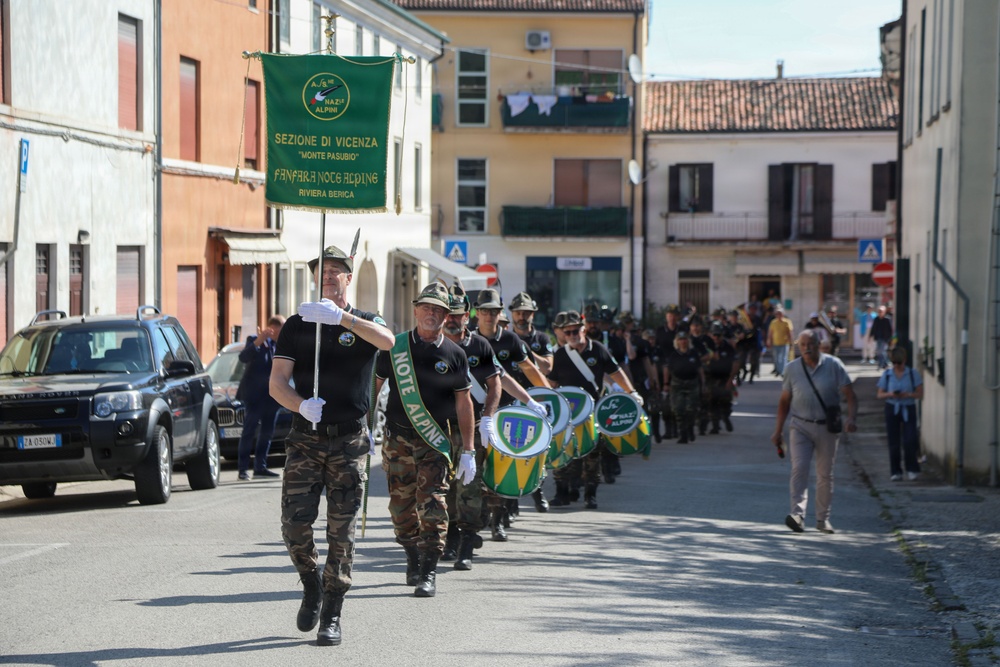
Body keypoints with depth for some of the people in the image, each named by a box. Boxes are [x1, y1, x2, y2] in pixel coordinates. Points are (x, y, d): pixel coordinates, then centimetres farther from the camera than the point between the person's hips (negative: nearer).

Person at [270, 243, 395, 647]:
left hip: (349, 439, -1)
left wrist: (339, 317, -31)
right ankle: (311, 584, 19)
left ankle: (332, 616, 5)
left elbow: (387, 340, -19)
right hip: (305, 437, 1)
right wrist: (301, 405, -20)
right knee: (294, 522, -9)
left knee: (341, 530, -2)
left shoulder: (363, 323, 6)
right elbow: (277, 382, 1)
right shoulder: (296, 326, 10)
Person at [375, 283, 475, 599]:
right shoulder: (394, 347, 2)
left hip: (435, 441, -1)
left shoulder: (454, 354, 2)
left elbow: (464, 403, 5)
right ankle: (413, 558, 28)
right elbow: (373, 386, 9)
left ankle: (429, 572, -10)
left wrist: (468, 451, 2)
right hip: (397, 439, 1)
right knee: (401, 505, 7)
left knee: (432, 503, -12)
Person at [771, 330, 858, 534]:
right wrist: (778, 431, 9)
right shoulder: (792, 369, 4)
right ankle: (797, 514, -26)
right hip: (801, 426, 0)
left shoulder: (834, 365, -3)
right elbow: (784, 401, 12)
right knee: (799, 468, -17)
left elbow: (850, 396, -5)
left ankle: (823, 518, 17)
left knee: (825, 474, 6)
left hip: (827, 428, 0)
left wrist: (850, 418, -23)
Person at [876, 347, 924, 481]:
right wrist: (890, 394, -15)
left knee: (909, 441, -9)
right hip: (892, 409, 1)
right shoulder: (887, 374, 3)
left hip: (908, 409, -1)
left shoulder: (913, 374, 0)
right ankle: (896, 472, 8)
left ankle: (912, 470, 5)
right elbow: (880, 394, 6)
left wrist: (908, 395, -19)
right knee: (894, 442, 0)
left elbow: (920, 394, -1)